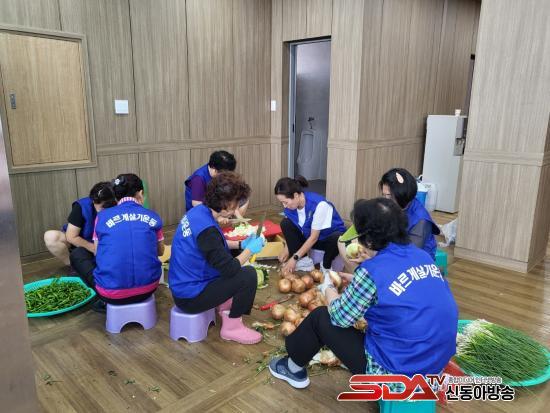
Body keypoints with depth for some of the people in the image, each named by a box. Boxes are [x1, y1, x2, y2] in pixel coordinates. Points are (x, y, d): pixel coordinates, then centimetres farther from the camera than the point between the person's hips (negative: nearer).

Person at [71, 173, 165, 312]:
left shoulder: (102, 217, 2)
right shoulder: (153, 217, 4)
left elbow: (98, 253, 14)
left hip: (112, 292, -3)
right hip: (148, 288, 3)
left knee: (76, 254, 23)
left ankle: (107, 301, 11)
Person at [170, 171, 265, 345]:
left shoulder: (198, 211, -1)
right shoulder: (206, 228, -29)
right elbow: (229, 268, -26)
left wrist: (241, 244, 7)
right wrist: (250, 249, -11)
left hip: (183, 284, 10)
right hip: (190, 297, -10)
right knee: (249, 275, -14)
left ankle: (225, 306, 19)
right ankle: (232, 327, 2)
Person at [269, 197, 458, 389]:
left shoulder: (372, 271, -22)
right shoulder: (422, 256, -1)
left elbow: (340, 317, -8)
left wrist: (328, 288, 9)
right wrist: (359, 282, 18)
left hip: (397, 372, -7)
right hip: (437, 362, 7)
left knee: (320, 317, 7)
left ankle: (294, 369, 32)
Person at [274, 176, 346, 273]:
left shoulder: (318, 204, -32)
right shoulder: (290, 206, -14)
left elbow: (314, 237, -27)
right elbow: (290, 230, -2)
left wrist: (295, 258, -26)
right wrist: (286, 250, -19)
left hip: (332, 236, -5)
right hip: (309, 237, 6)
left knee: (337, 239, -40)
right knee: (285, 223, -15)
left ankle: (326, 267, -11)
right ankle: (304, 262, -10)